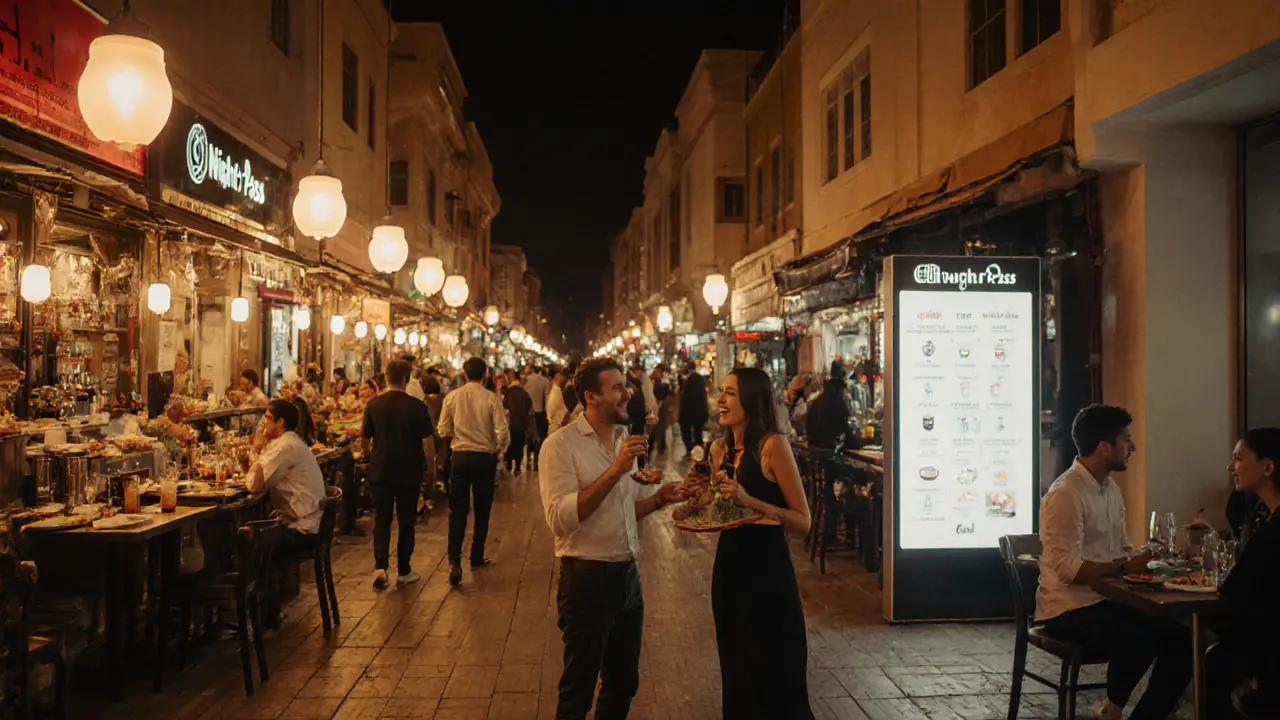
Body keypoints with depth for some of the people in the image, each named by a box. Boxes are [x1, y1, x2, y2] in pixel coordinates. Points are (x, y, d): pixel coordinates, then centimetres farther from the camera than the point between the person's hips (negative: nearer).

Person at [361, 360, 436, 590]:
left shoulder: (374, 404, -2)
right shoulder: (417, 406, -11)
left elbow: (364, 441, 7)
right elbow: (427, 443, -10)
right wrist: (430, 465, 8)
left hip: (380, 471, 2)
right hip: (409, 472, -2)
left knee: (381, 520, 10)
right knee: (406, 521, 10)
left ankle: (380, 566, -7)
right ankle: (403, 572, 17)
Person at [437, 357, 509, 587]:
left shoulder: (452, 397, -4)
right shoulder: (491, 398, -10)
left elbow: (443, 429, 1)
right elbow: (502, 432, -13)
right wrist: (499, 449, 7)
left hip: (460, 456, 1)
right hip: (485, 457, -1)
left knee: (457, 509, 3)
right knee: (482, 510, 13)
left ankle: (454, 561, -10)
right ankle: (477, 558, 23)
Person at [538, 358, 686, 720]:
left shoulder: (625, 439, 9)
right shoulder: (560, 445, -14)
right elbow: (560, 520, -26)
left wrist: (658, 499, -1)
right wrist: (615, 471, -28)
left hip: (628, 574, 7)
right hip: (586, 578, -7)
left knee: (623, 682, 20)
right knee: (578, 690, 9)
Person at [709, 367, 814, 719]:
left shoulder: (773, 445, -14)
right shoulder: (720, 449, 6)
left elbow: (802, 521, -15)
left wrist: (750, 501, -25)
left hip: (769, 574, -7)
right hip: (729, 571, 7)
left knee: (778, 683, 5)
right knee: (737, 678, 19)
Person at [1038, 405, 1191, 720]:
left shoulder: (1111, 488, 13)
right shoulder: (1065, 494, -19)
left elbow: (1122, 549, 18)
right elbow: (1067, 568, -24)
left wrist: (1143, 561, -3)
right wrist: (1124, 568, -23)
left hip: (1106, 599, 9)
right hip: (1069, 608, -9)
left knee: (1180, 639, -6)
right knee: (1139, 642, -30)